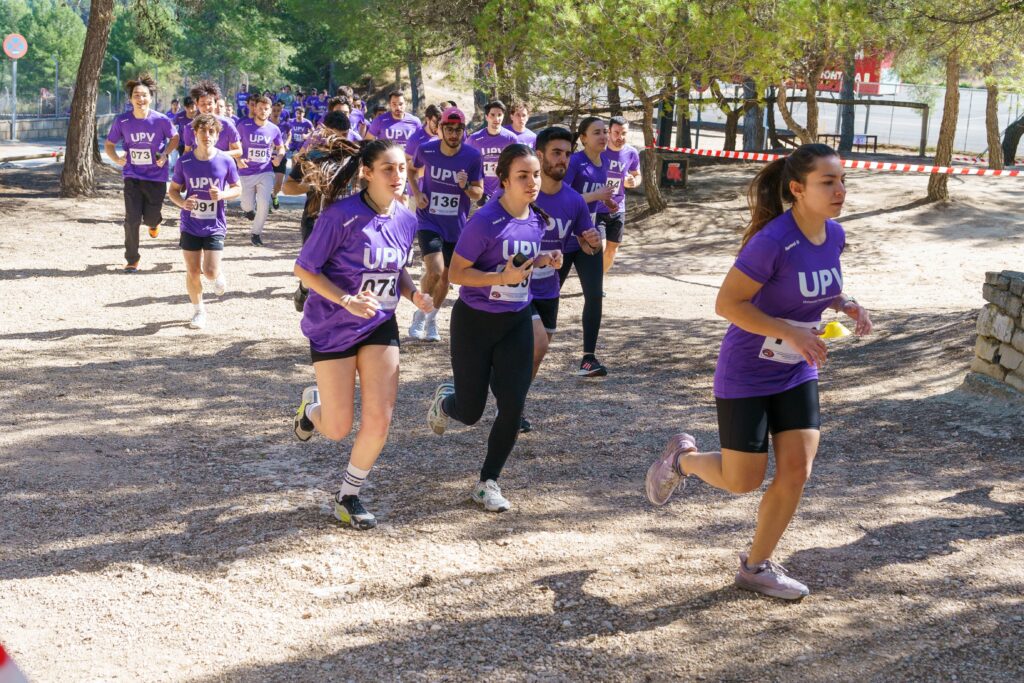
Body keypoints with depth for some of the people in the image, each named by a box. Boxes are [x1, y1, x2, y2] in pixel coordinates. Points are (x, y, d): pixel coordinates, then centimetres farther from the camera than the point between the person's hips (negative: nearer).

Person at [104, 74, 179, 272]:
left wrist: (165, 154, -12)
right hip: (132, 176, 0)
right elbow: (109, 144, 3)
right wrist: (117, 159, -17)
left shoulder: (161, 120, -13)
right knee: (132, 219, -6)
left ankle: (154, 222, 46)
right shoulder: (122, 121, -9)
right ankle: (132, 259, 11)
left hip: (156, 176, 0)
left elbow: (175, 138, 6)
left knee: (150, 218, 5)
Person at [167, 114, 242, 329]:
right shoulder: (184, 162, -6)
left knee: (210, 272, -11)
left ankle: (218, 277, 27)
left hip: (215, 226, -1)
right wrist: (182, 203, -17)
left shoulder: (226, 161, -8)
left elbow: (237, 188, 4)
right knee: (192, 272, 4)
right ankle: (198, 311, 25)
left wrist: (223, 194, -18)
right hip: (190, 225, 1)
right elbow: (173, 190, 5)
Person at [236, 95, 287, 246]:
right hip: (246, 172, -1)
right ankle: (248, 208, 45)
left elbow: (280, 147, 13)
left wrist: (279, 157, -9)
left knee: (264, 204, -12)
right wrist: (238, 159, -15)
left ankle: (256, 233, 8)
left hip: (266, 172, 1)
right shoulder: (244, 126, -7)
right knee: (248, 205, 5)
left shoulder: (274, 129, -1)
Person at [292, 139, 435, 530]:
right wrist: (347, 300, -28)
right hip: (332, 328, -4)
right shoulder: (342, 216, -20)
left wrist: (413, 293, -5)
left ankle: (349, 496, 17)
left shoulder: (406, 220, -1)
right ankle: (314, 404, 40)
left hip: (379, 326, 5)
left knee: (380, 419, -6)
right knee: (339, 429, 2)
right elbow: (304, 268, -16)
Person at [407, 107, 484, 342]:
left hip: (457, 227, 2)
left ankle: (432, 319, 35)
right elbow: (413, 171, 13)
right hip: (429, 222, -2)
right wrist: (416, 193, -5)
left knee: (445, 277, 12)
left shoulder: (472, 156, -10)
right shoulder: (426, 150, -9)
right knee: (435, 270, -21)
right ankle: (420, 314, 3)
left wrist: (466, 186, -24)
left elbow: (478, 194, -2)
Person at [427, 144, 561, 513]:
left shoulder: (537, 220, 0)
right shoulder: (486, 221, -21)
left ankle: (488, 483, 12)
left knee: (513, 407, -4)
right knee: (470, 412, 6)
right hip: (475, 321, -5)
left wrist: (543, 260, -3)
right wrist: (503, 278, -30)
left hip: (517, 323, 5)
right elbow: (456, 272, -18)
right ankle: (446, 398, 44)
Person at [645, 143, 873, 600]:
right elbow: (727, 303, -24)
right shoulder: (773, 240, -26)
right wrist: (791, 332, -29)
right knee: (743, 481, 3)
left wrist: (846, 304, -4)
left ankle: (757, 566, 19)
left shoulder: (834, 236, -3)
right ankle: (683, 458, 34)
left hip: (798, 374, 7)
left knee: (796, 472, 1)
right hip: (746, 376, -6)